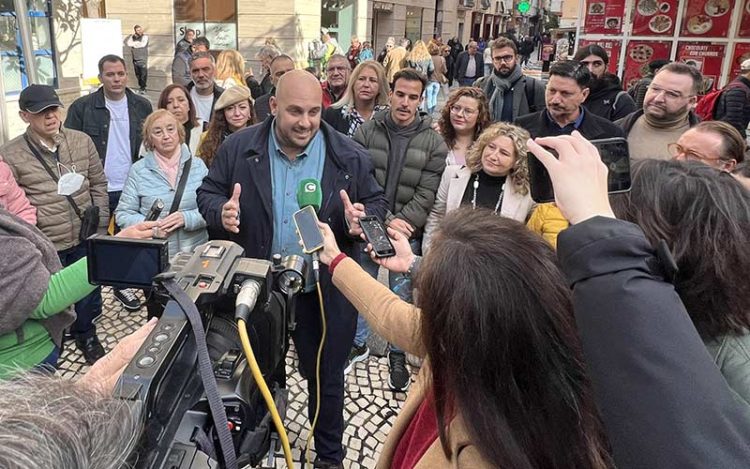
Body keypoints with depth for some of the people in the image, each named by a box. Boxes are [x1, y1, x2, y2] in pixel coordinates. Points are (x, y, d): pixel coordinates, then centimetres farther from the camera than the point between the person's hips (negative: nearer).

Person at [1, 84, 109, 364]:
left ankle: (86, 334, 43)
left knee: (89, 291, 17)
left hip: (85, 240, 3)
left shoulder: (82, 141, 1)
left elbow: (99, 185, 7)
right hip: (46, 247, -2)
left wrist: (100, 229, 4)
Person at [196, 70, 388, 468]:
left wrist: (362, 219, -22)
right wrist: (221, 212, -20)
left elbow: (377, 205, 1)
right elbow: (208, 193, 3)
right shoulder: (238, 149, -6)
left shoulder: (350, 157, -7)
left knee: (326, 378, 16)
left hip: (324, 292, -1)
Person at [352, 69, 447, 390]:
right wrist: (385, 220, -18)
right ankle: (359, 344, 37)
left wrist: (400, 223, -19)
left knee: (402, 295, 11)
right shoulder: (367, 132, -3)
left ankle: (398, 355, 31)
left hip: (407, 232, 0)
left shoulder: (434, 143, -3)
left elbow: (426, 194, -8)